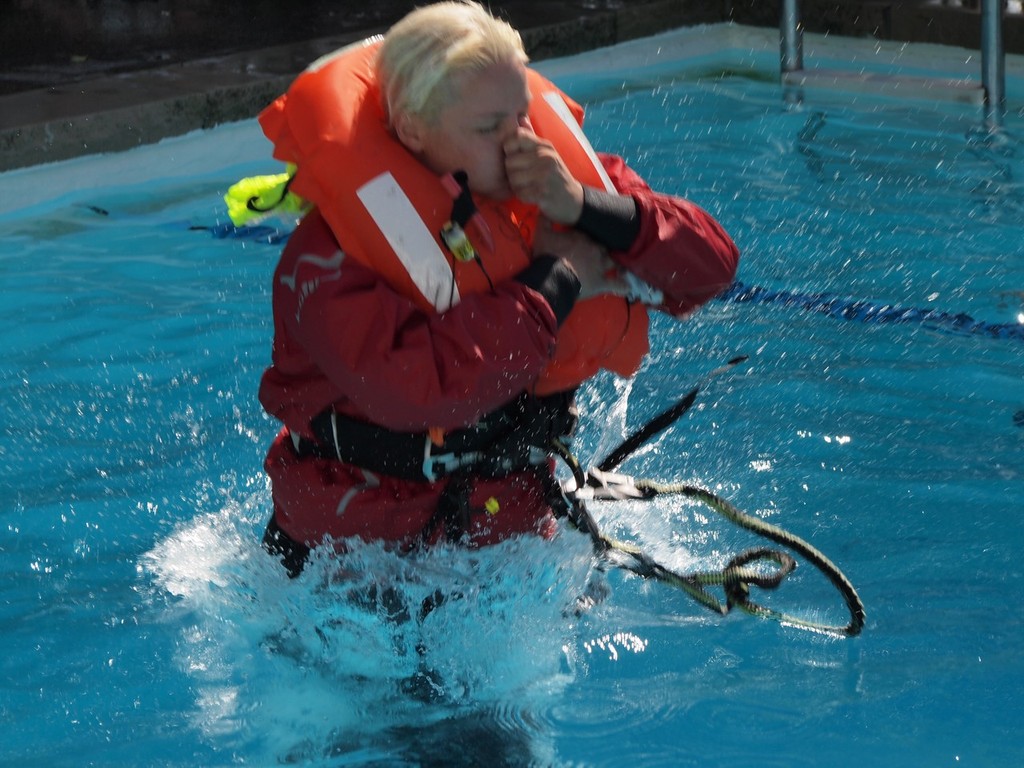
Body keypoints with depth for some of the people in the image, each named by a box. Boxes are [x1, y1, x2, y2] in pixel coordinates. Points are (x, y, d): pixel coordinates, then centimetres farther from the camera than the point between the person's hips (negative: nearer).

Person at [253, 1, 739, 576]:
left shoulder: (557, 176, -5)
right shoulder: (330, 254, -23)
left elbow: (711, 264, -5)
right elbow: (419, 386, -38)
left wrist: (584, 208, -22)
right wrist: (555, 280, -25)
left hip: (514, 523, 5)